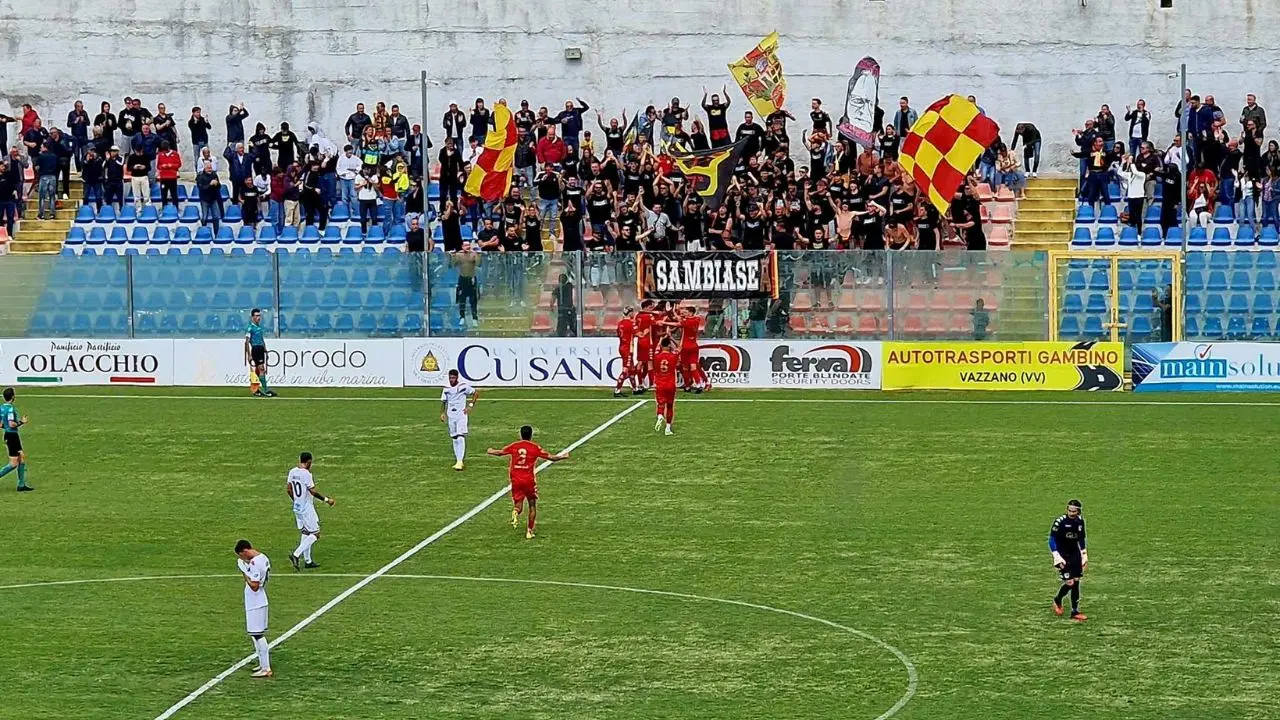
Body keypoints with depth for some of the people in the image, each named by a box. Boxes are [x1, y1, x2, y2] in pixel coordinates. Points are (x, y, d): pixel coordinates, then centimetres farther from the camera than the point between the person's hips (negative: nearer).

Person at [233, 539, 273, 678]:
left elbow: (254, 586, -24)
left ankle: (266, 669, -6)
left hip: (255, 604, -10)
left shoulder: (254, 564, -23)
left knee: (257, 635, -6)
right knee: (259, 635, 19)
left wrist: (244, 573, -15)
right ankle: (264, 664, 28)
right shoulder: (263, 558, 6)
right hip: (261, 601, 10)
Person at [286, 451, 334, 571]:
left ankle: (307, 561, 20)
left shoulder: (292, 472, 3)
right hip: (307, 509, -8)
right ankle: (296, 554, -14)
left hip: (297, 507, 8)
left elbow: (288, 490, 11)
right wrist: (326, 500, -9)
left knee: (305, 533, 17)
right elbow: (313, 492, -20)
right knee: (315, 534, -2)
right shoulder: (306, 474, -20)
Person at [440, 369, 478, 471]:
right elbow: (443, 401, 13)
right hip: (451, 415, 5)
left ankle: (460, 462, -20)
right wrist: (442, 413, 1)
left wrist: (470, 405, -7)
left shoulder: (464, 385, -8)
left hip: (461, 414, -4)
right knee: (454, 439, 9)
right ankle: (457, 461, 17)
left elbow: (475, 393, 2)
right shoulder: (446, 387, 4)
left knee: (461, 438, -15)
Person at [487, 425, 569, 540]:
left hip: (515, 480, 2)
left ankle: (515, 512, -26)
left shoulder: (514, 446, 3)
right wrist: (563, 456, 16)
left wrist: (490, 452, 37)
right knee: (532, 505, 12)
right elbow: (552, 458, -2)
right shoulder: (535, 447, -3)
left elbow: (499, 453, 16)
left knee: (518, 503, 10)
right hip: (529, 480, -2)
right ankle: (529, 531, 9)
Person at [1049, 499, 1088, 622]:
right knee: (1069, 582, -12)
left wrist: (1084, 555, 16)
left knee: (1076, 581, 0)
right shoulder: (1060, 521, -17)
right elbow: (1052, 539, -13)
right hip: (1063, 555, -5)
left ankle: (1075, 611, 5)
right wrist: (1057, 556, -21)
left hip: (1075, 554, 5)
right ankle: (1058, 601, 17)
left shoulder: (1080, 521, 2)